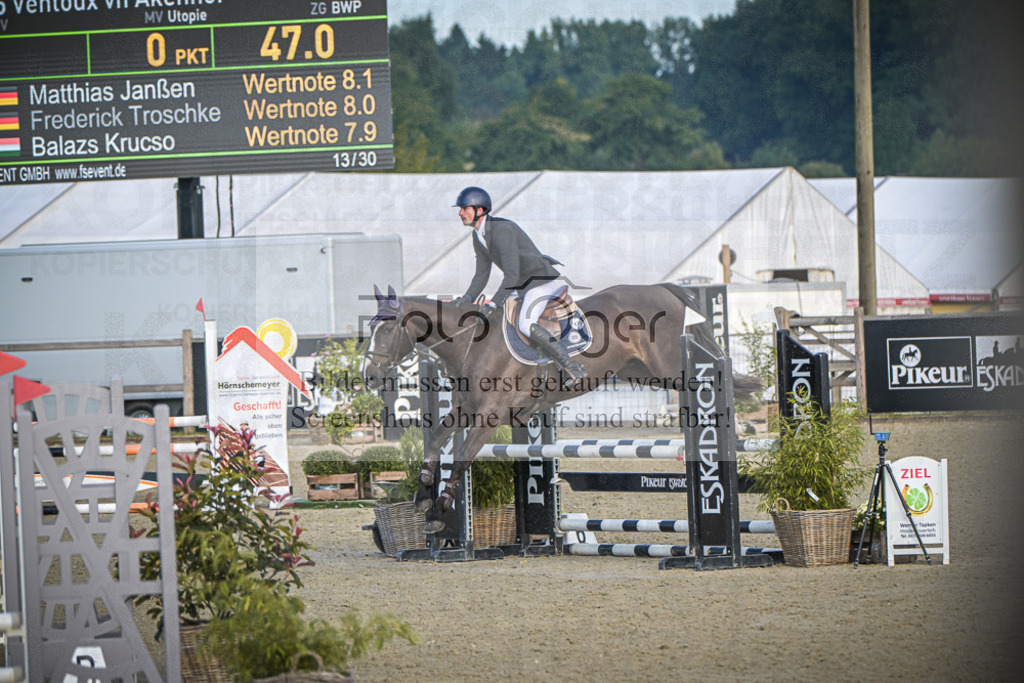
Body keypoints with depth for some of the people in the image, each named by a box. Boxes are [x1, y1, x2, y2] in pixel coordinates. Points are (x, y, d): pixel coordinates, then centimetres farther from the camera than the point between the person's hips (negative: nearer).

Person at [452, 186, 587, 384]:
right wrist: (467, 298, -4)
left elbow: (512, 275, -31)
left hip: (542, 280, -11)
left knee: (525, 325, -28)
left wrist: (492, 306, -33)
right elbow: (481, 276, 13)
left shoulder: (502, 230, -26)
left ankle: (574, 369, -25)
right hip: (521, 287, 11)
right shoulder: (478, 236, 5)